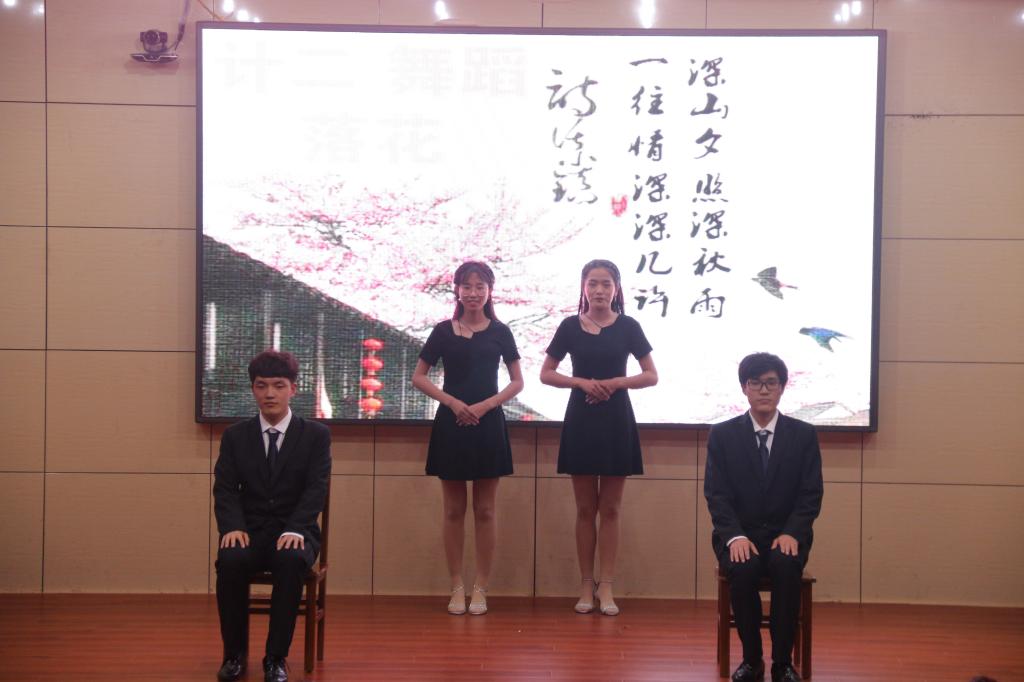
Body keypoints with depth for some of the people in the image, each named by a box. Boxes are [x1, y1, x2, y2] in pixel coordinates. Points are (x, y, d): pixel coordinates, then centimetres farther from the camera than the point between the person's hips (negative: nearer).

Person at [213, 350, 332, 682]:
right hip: (249, 531, 2)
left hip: (294, 533, -1)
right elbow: (225, 488, 2)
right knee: (229, 560, -32)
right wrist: (233, 527, -18)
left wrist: (295, 530, -23)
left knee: (291, 561, -36)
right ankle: (235, 653, -12)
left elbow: (316, 488, -6)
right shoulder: (235, 436, 11)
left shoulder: (316, 435, 5)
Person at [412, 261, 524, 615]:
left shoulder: (500, 332, 3)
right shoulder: (443, 331, 4)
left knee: (484, 511, 4)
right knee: (453, 510, 5)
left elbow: (517, 381, 4)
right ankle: (457, 588, 13)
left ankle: (481, 589, 11)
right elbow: (419, 377, 5)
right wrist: (452, 401, -10)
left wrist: (485, 405, -11)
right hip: (451, 425, 0)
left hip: (488, 424, 0)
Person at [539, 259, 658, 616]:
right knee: (585, 509, 5)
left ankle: (606, 587, 8)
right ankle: (586, 585, 12)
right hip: (581, 420, 0)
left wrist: (617, 382, -14)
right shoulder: (570, 326, 1)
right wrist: (581, 382, -12)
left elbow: (652, 376, 2)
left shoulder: (628, 326, 0)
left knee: (610, 509, 4)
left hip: (616, 421, 0)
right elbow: (546, 373, 4)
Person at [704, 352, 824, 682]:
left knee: (786, 566, -34)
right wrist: (736, 536, -20)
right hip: (739, 534, 0)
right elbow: (716, 494, -3)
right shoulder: (722, 435, 3)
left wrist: (791, 534, -18)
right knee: (742, 569, -33)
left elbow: (812, 494, 0)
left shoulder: (804, 434, 4)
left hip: (786, 534, 0)